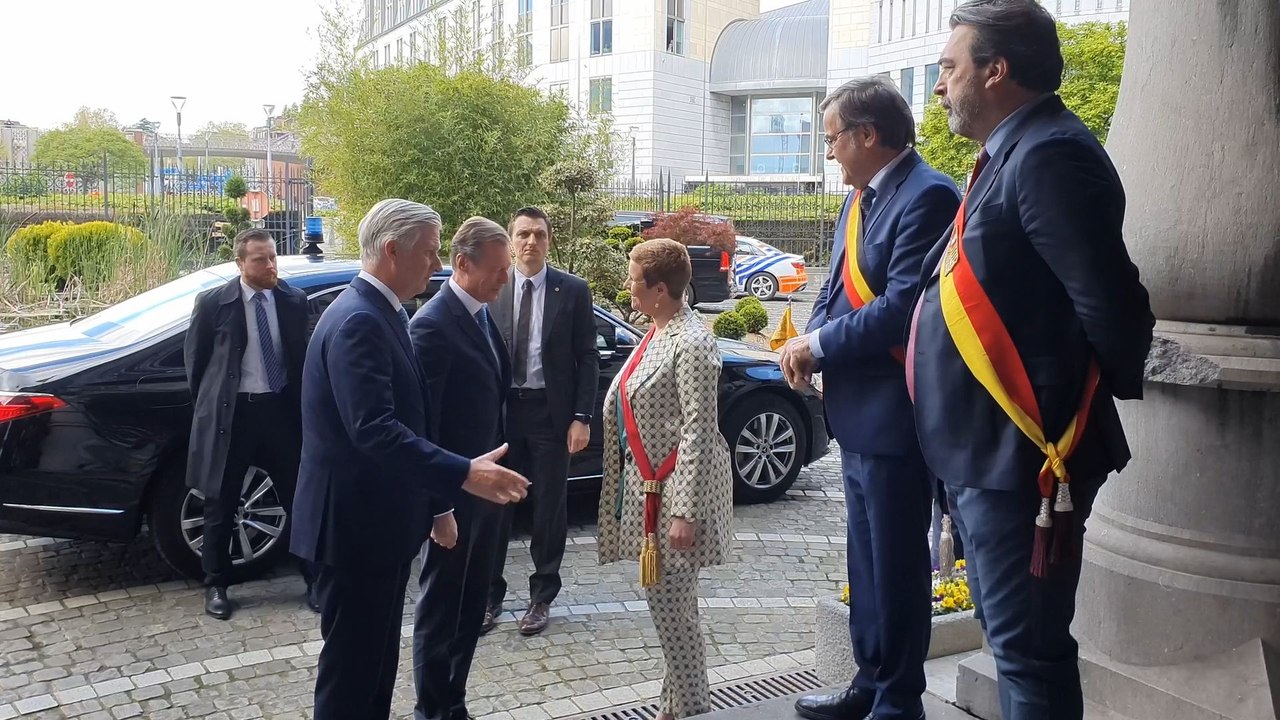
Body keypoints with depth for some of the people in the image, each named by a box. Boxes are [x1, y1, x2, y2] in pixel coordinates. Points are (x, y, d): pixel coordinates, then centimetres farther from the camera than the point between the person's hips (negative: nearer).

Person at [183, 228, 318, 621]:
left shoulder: (294, 300, -1)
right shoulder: (213, 303, -8)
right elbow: (194, 359, 4)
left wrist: (300, 403, 10)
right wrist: (209, 404, 8)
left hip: (280, 409, 2)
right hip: (232, 413, -2)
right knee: (221, 505, 9)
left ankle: (314, 580, 23)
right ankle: (216, 586, 26)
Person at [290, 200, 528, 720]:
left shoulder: (382, 313, 10)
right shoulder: (358, 321, -22)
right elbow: (374, 429, -31)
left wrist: (437, 499, 19)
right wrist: (464, 474, -34)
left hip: (378, 519, 10)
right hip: (357, 522, -10)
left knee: (375, 658, 21)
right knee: (352, 664, 4)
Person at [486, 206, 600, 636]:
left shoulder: (573, 291, -1)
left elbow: (587, 358, -1)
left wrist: (582, 417, -7)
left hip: (549, 412, -1)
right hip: (500, 409, 1)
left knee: (549, 507, 9)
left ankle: (542, 597, 24)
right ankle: (489, 596, 22)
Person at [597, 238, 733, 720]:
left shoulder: (691, 343, -17)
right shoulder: (657, 334, 11)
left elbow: (698, 433, -21)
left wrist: (686, 512, -22)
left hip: (673, 493, -9)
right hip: (649, 488, 9)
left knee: (671, 605, -1)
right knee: (669, 602, 17)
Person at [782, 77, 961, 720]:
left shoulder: (926, 197, -17)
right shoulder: (859, 199, 13)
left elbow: (900, 309, -25)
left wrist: (818, 345, -14)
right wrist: (808, 344, -4)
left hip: (895, 417, -10)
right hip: (856, 413, 10)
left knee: (897, 565, 4)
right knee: (865, 562, 19)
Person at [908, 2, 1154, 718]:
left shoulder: (1049, 155, -17)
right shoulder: (1010, 155, 14)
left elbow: (1112, 304, -22)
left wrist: (1114, 385, -5)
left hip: (1020, 456, -10)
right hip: (985, 451, 10)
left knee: (1028, 649, 2)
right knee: (1013, 639, 22)